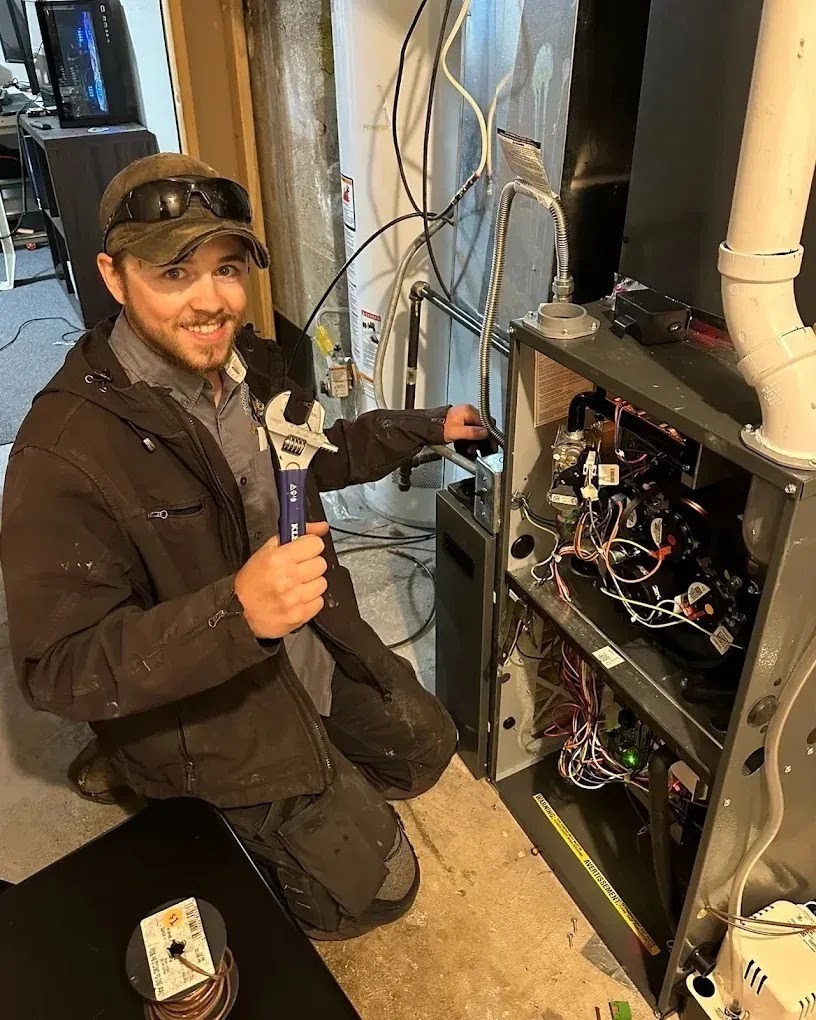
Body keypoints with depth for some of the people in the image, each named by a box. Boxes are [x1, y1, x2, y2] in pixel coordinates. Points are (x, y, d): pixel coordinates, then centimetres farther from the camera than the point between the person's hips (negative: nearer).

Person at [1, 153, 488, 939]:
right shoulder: (66, 449, -31)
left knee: (424, 750, 24)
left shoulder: (253, 364, -6)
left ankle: (273, 822, 39)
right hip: (211, 717, -7)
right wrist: (234, 613, -44)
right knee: (376, 884, 5)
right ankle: (240, 867, 31)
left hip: (321, 651, 7)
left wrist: (426, 429, 10)